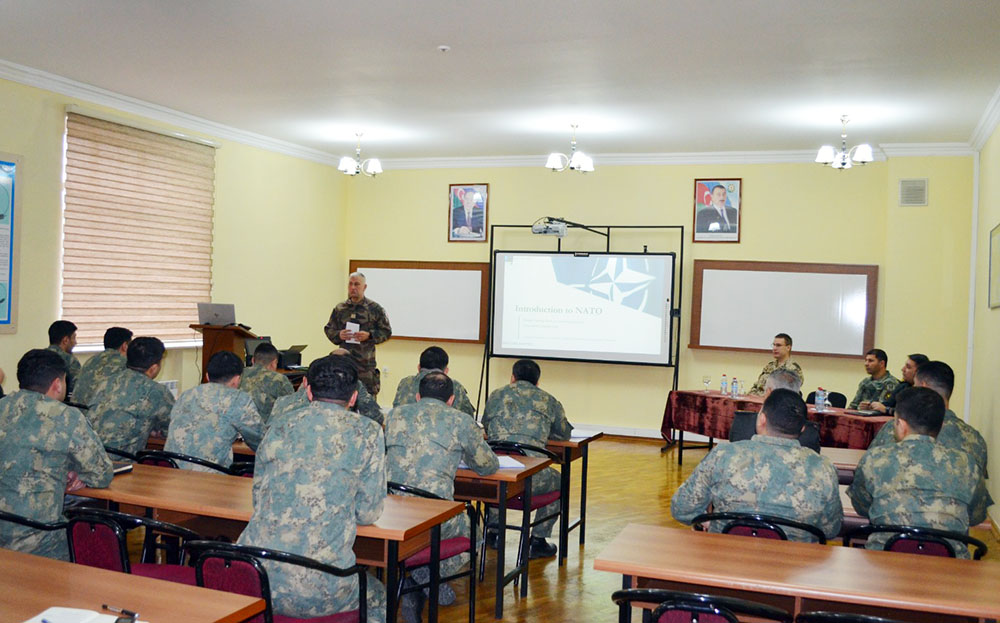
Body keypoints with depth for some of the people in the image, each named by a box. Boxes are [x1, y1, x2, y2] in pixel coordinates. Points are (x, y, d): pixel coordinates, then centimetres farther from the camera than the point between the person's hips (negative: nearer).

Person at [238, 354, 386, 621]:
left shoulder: (279, 425, 8)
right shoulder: (367, 432, -2)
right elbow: (368, 513, 3)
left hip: (254, 579, 4)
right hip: (317, 587, -3)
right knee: (378, 596, 28)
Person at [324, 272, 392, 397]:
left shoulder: (375, 309, 1)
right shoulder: (340, 308, 11)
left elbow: (386, 331, 2)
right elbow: (329, 329, 15)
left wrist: (369, 335, -13)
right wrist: (338, 335, -6)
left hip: (366, 362, -3)